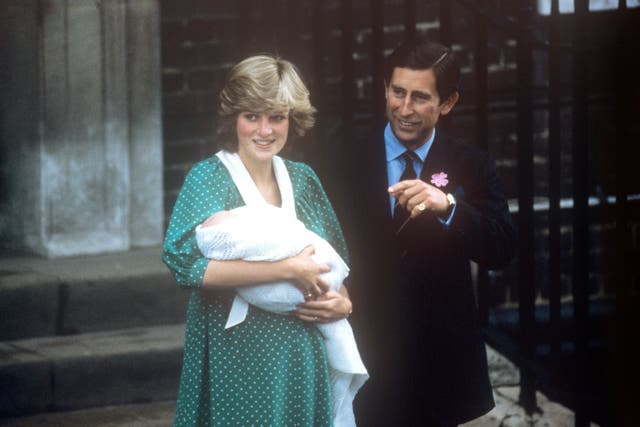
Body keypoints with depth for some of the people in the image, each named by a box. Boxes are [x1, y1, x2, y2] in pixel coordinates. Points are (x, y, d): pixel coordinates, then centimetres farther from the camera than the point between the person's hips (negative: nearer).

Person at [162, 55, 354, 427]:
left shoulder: (303, 179, 8)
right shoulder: (209, 178, -8)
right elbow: (184, 261, -24)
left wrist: (344, 303, -3)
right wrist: (288, 269, -23)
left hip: (302, 364, 5)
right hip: (236, 364, -5)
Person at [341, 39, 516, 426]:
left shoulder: (472, 167, -1)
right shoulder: (350, 161, 0)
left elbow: (502, 250, -13)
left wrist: (447, 205, -28)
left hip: (442, 353, 0)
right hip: (366, 350, 0)